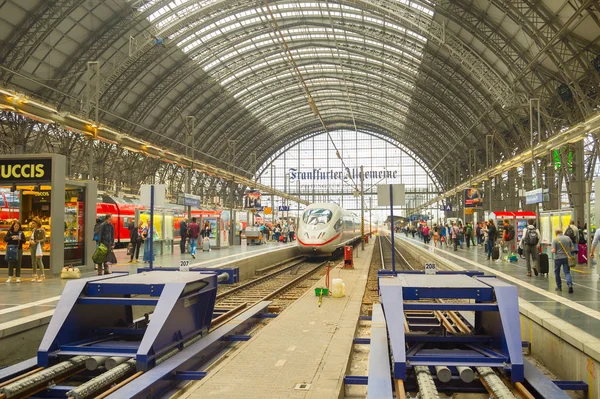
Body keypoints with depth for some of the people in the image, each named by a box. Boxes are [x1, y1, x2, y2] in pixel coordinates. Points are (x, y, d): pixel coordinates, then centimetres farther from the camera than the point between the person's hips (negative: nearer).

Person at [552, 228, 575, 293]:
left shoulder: (555, 239, -9)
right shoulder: (568, 238, 2)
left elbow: (553, 250, -14)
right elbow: (572, 248, 3)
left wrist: (552, 251, 9)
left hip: (558, 258, -3)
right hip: (566, 258, 3)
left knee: (557, 272, 15)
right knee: (567, 272, 4)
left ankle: (559, 286, 21)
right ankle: (570, 285, -17)